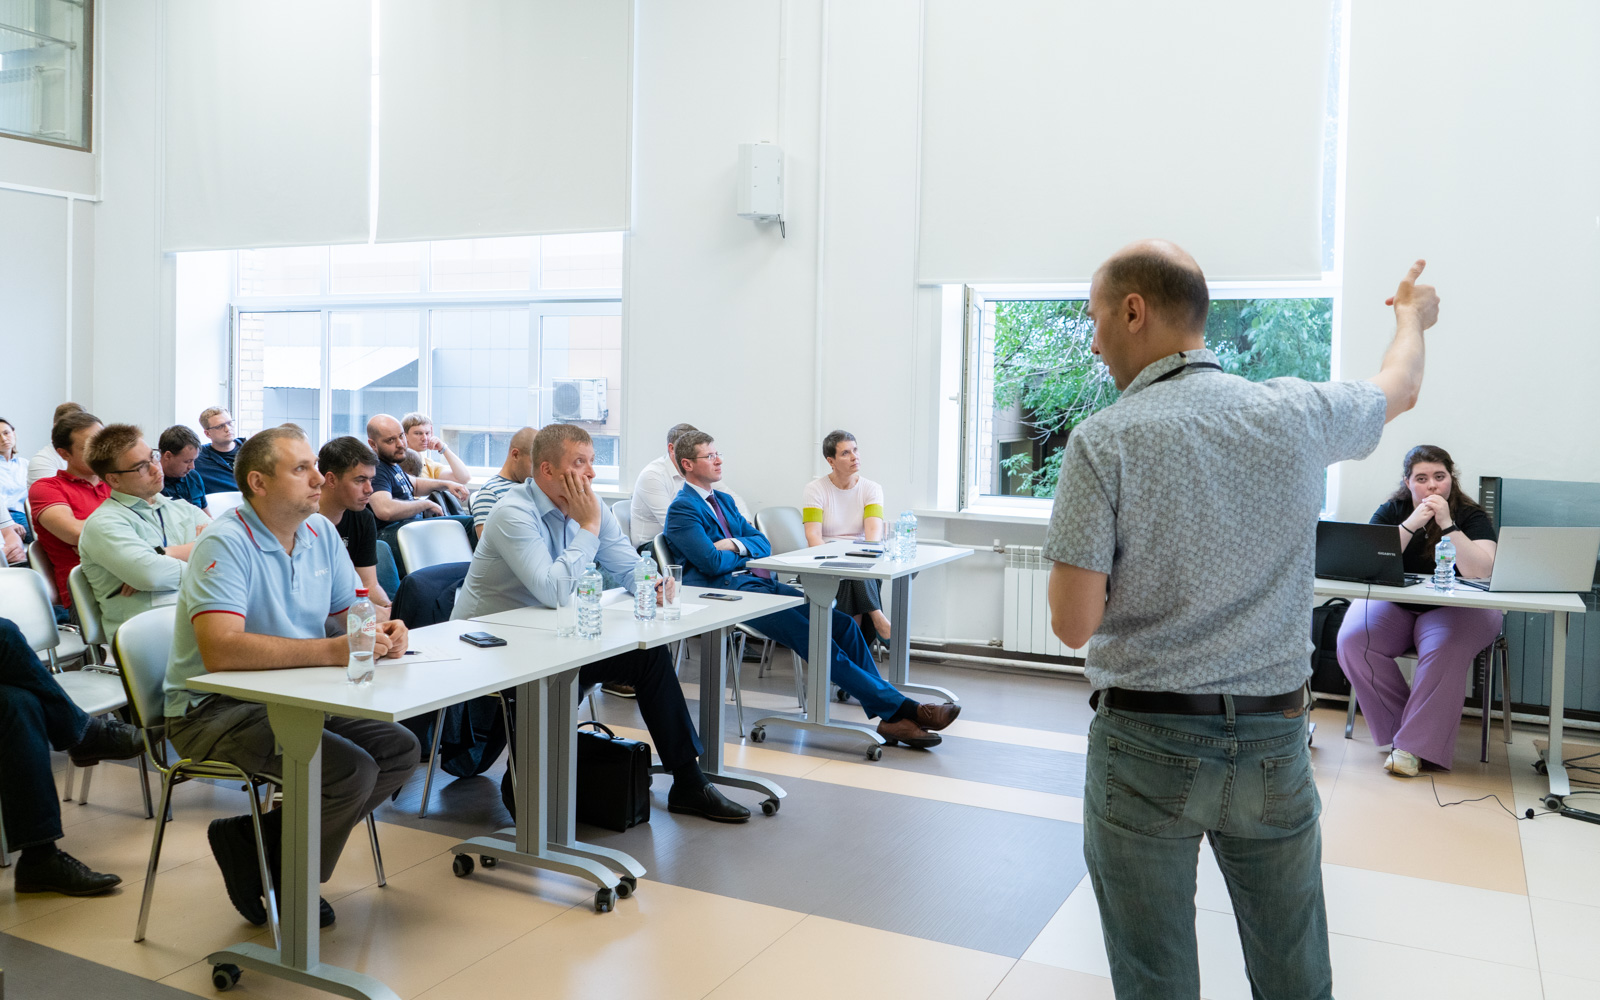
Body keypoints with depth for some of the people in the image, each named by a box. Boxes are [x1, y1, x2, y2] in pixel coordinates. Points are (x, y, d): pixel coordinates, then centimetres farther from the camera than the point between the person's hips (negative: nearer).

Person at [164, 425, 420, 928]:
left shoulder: (321, 532, 6)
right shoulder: (225, 543, -19)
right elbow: (221, 650, -32)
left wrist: (382, 631, -13)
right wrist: (330, 650, -37)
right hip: (213, 708, -8)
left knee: (401, 749, -4)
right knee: (350, 769, -25)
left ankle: (255, 839, 5)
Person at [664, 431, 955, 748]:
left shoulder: (724, 501, 24)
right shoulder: (682, 509, -2)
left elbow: (764, 544, 17)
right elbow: (712, 562, -15)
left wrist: (736, 544, -5)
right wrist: (747, 552, 3)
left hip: (760, 583, 9)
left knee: (842, 623, -9)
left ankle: (889, 716, -12)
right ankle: (898, 708, -25)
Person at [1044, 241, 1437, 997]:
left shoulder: (1103, 442, -15)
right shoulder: (1296, 415, -3)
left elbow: (1073, 623, -16)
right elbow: (1401, 387, 21)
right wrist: (1412, 317, 43)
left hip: (1146, 746, -3)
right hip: (1274, 744, 4)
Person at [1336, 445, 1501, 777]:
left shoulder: (1471, 516, -2)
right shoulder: (1390, 512, 3)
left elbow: (1482, 572, -18)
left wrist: (1447, 525, -23)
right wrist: (1411, 524, -20)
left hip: (1454, 609, -2)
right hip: (1393, 604, 2)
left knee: (1445, 650, -36)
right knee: (1353, 640, -27)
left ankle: (1413, 745, -27)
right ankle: (1399, 728, -14)